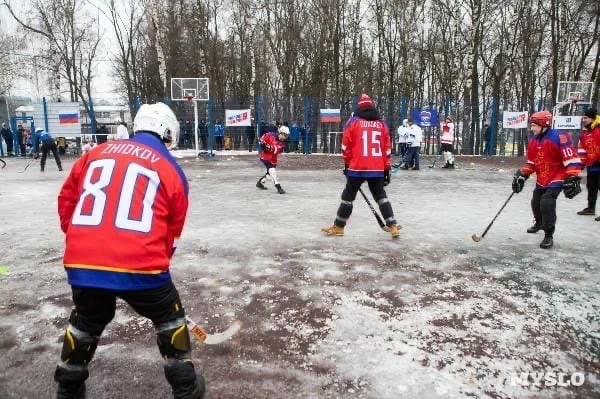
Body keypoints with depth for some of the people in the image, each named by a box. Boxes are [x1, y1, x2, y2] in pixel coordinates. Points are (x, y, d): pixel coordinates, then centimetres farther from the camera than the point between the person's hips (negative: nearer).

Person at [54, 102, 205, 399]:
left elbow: (66, 200, 21)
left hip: (81, 262, 4)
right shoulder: (172, 171, 5)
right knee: (169, 318, 21)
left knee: (87, 320, 31)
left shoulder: (95, 154, 13)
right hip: (138, 265, -4)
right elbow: (172, 232, 12)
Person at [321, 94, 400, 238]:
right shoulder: (382, 124, 10)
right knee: (381, 197, 14)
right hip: (377, 169, 3)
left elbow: (346, 146, 2)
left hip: (357, 168, -3)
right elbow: (387, 148, 10)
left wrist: (347, 163, 15)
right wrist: (387, 169, 15)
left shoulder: (353, 122, 1)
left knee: (348, 197, 8)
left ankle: (338, 227, 15)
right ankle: (393, 226, 11)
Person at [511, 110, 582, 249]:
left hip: (556, 179, -8)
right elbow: (531, 162, 13)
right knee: (536, 202, 19)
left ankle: (548, 236, -10)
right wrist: (522, 175, 3)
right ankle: (539, 223, 50)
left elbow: (571, 160, -22)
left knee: (547, 203, -21)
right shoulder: (533, 141, 4)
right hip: (541, 180, 8)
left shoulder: (559, 137, -21)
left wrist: (572, 179, -25)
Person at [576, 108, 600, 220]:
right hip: (591, 165, 8)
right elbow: (582, 148, 17)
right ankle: (591, 208, 30)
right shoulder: (584, 133, 11)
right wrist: (582, 161, 13)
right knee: (591, 187, 17)